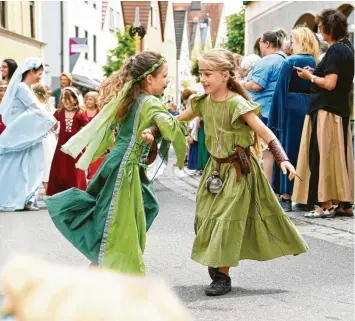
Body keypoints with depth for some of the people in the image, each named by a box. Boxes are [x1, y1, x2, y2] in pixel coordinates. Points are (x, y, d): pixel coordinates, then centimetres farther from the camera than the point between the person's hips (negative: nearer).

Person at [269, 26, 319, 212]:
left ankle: (286, 196, 3)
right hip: (311, 109, 5)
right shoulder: (317, 63, 6)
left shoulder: (289, 62, -8)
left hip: (291, 109, -5)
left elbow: (280, 91, -9)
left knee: (288, 150, 3)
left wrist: (274, 118, -5)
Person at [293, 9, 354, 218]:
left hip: (326, 110, -9)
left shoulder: (335, 51, -16)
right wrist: (316, 73, 14)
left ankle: (325, 204, -2)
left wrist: (310, 76, -6)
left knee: (321, 155, -4)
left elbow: (330, 83, -21)